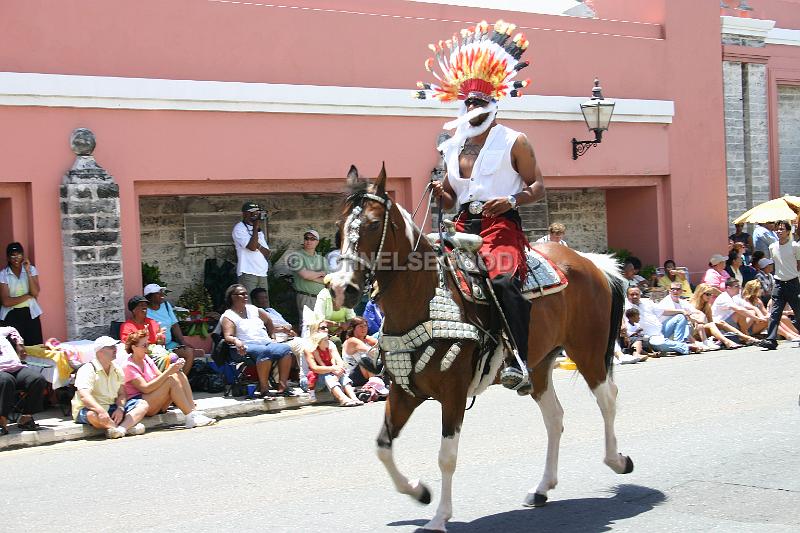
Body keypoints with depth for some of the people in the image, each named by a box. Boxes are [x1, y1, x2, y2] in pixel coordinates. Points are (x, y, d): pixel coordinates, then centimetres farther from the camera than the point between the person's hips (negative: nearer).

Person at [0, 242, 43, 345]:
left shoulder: (31, 269, 3)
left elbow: (35, 293, -10)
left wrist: (28, 272, -14)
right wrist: (27, 296, -10)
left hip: (30, 314, 2)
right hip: (12, 316, -2)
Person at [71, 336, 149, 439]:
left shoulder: (117, 369, 9)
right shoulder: (87, 370, -14)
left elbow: (121, 394, 8)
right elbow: (84, 396, -28)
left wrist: (120, 408, -15)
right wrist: (101, 411, -43)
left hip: (112, 408, 7)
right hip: (91, 408, -7)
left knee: (143, 404, -7)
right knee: (93, 415, -42)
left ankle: (121, 428, -34)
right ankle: (129, 427, -32)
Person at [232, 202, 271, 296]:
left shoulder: (259, 230, 22)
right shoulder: (239, 228, -3)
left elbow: (267, 253, 15)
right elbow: (252, 247, -16)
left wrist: (258, 246, -5)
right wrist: (255, 228, -9)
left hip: (262, 273, 7)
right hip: (248, 273, -7)